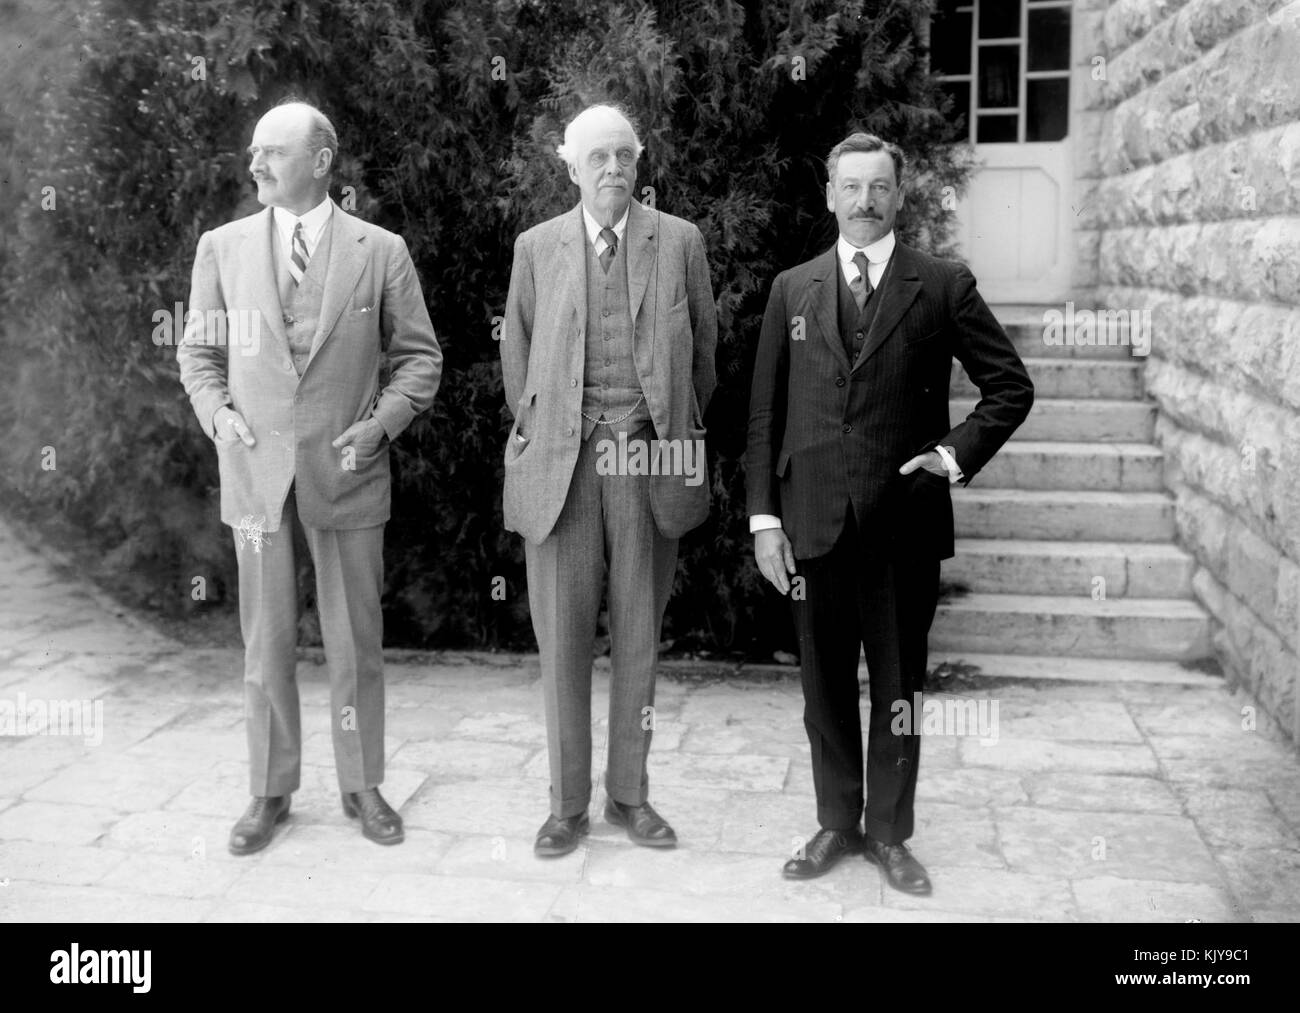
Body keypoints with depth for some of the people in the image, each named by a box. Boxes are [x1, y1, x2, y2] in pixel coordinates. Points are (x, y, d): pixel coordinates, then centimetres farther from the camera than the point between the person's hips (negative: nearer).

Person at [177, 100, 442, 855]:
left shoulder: (381, 251, 1)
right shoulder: (222, 247, 5)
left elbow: (419, 356, 4)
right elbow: (199, 352, 12)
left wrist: (382, 423, -10)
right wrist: (217, 413, -5)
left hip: (347, 471, -1)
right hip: (255, 468, 1)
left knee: (356, 638, 8)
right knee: (266, 638, 8)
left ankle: (363, 785, 23)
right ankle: (271, 791, 23)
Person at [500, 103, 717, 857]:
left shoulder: (680, 241, 6)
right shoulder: (537, 247, 8)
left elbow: (704, 348, 12)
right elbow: (517, 353, 15)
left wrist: (681, 437, 11)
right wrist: (536, 434, 11)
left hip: (649, 462, 0)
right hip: (562, 462, 0)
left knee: (639, 636, 7)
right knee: (563, 638, 2)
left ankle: (630, 794, 20)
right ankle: (568, 803, 15)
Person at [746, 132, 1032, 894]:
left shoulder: (943, 286, 1)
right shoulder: (793, 289, 7)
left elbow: (1012, 387, 6)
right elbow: (765, 413, 5)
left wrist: (958, 453, -7)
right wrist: (764, 516, 0)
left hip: (906, 523, -1)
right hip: (814, 521, 2)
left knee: (899, 687, 9)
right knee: (826, 686, 11)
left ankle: (890, 832, 26)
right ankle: (837, 823, 28)